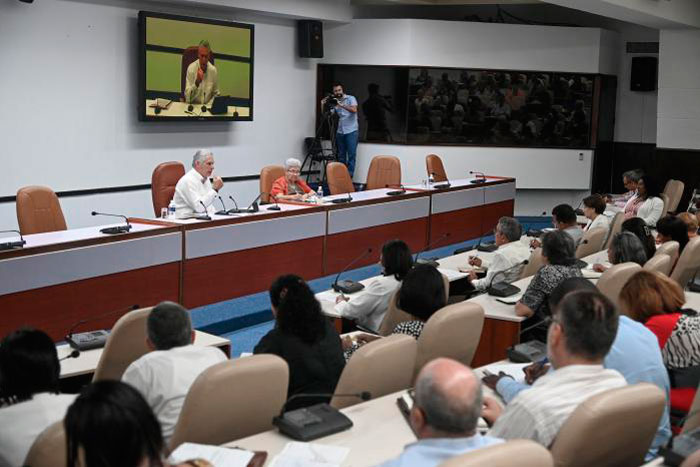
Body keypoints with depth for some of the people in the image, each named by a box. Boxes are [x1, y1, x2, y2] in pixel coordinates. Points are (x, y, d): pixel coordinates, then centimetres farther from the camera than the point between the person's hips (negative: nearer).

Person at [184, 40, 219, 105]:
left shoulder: (213, 70, 0)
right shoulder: (191, 68, -7)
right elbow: (187, 97, -12)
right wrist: (197, 82, -24)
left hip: (207, 106, 1)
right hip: (193, 105, -1)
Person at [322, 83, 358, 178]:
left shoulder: (350, 98, 1)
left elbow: (354, 110, -16)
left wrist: (341, 105, -22)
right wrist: (323, 105, -4)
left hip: (351, 131, -4)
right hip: (340, 131, 4)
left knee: (351, 154, -8)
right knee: (341, 155, 5)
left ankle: (349, 175, -7)